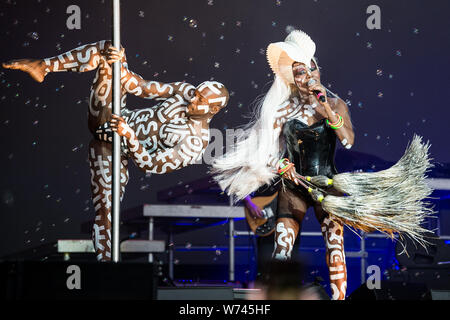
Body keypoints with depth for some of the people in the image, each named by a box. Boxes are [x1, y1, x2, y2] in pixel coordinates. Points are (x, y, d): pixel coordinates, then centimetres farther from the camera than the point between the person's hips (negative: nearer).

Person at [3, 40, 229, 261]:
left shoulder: (195, 143, -23)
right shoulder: (186, 91, -6)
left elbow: (150, 165, -26)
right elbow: (143, 89, -2)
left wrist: (129, 136, -37)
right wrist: (120, 66, -18)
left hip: (114, 150, -5)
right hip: (109, 117, 5)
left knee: (106, 209, -14)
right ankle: (42, 67, -14)